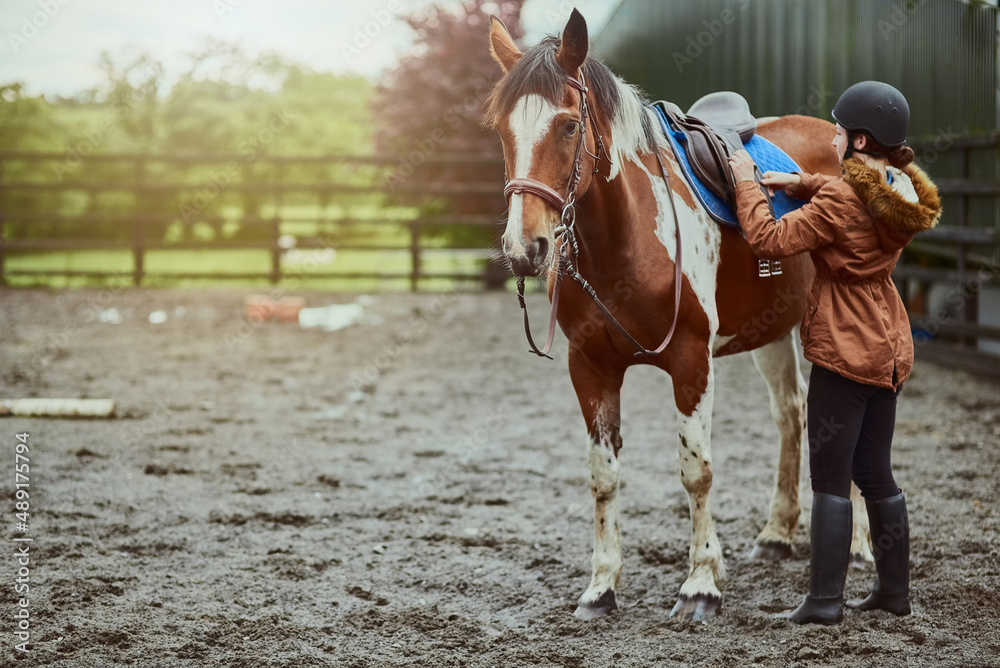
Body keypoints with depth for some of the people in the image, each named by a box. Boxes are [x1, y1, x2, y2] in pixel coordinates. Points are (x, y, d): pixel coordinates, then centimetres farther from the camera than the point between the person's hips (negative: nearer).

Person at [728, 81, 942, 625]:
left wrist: (748, 185, -5)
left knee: (830, 478, -2)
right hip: (889, 349, 8)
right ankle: (894, 589, 23)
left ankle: (825, 600, 0)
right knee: (875, 472, 16)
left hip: (843, 351, -8)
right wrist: (801, 183, 10)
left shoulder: (839, 201, -20)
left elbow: (770, 240, -19)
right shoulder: (902, 195, 5)